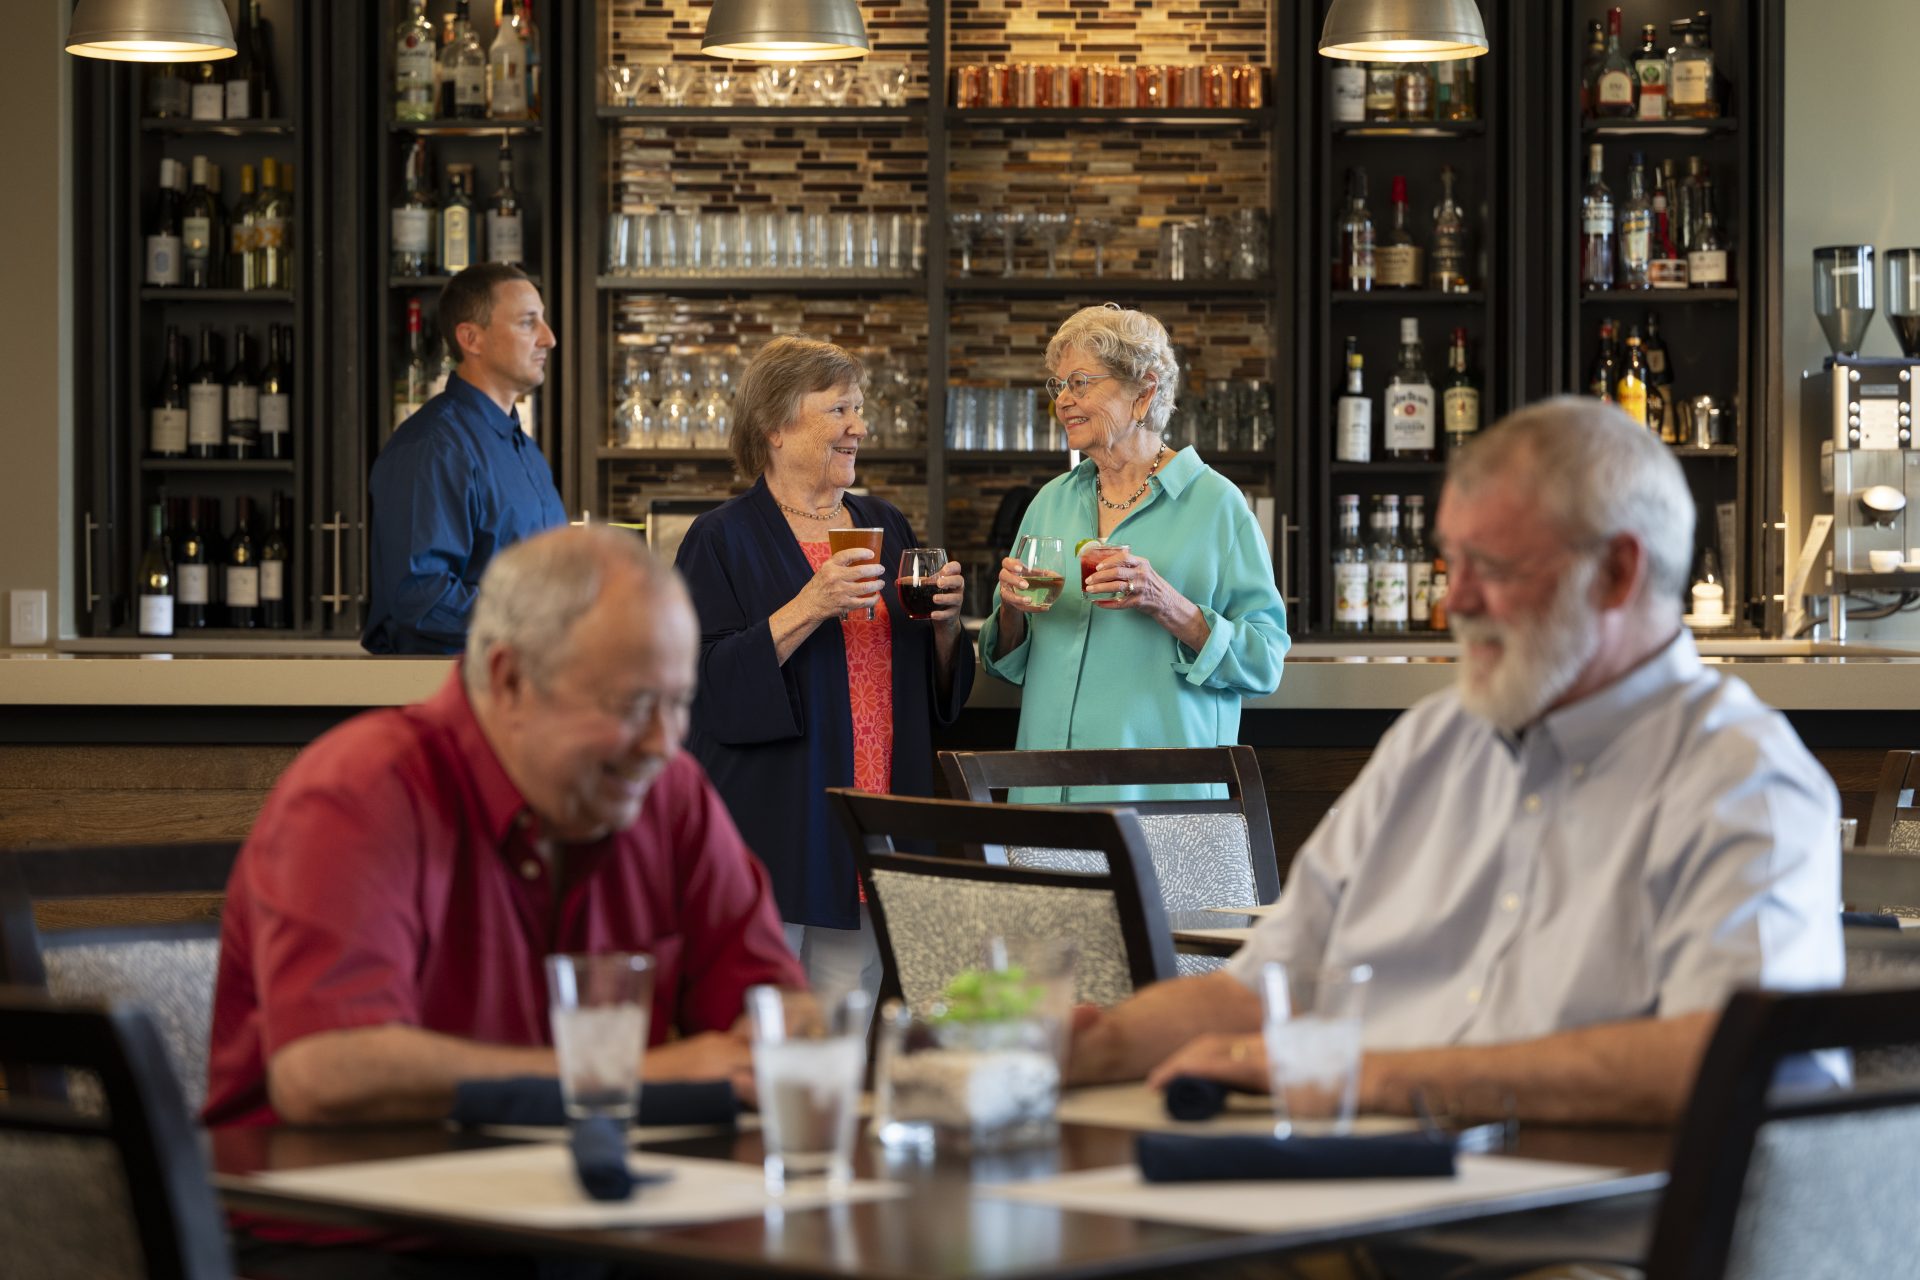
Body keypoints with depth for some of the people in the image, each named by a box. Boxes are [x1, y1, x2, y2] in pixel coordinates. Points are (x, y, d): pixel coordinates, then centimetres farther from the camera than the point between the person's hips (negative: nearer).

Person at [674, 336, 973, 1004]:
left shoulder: (885, 527, 15)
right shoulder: (722, 540, -3)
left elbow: (938, 691, 19)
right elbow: (710, 686, -14)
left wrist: (944, 621, -1)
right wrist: (808, 609, -21)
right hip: (771, 827, -5)